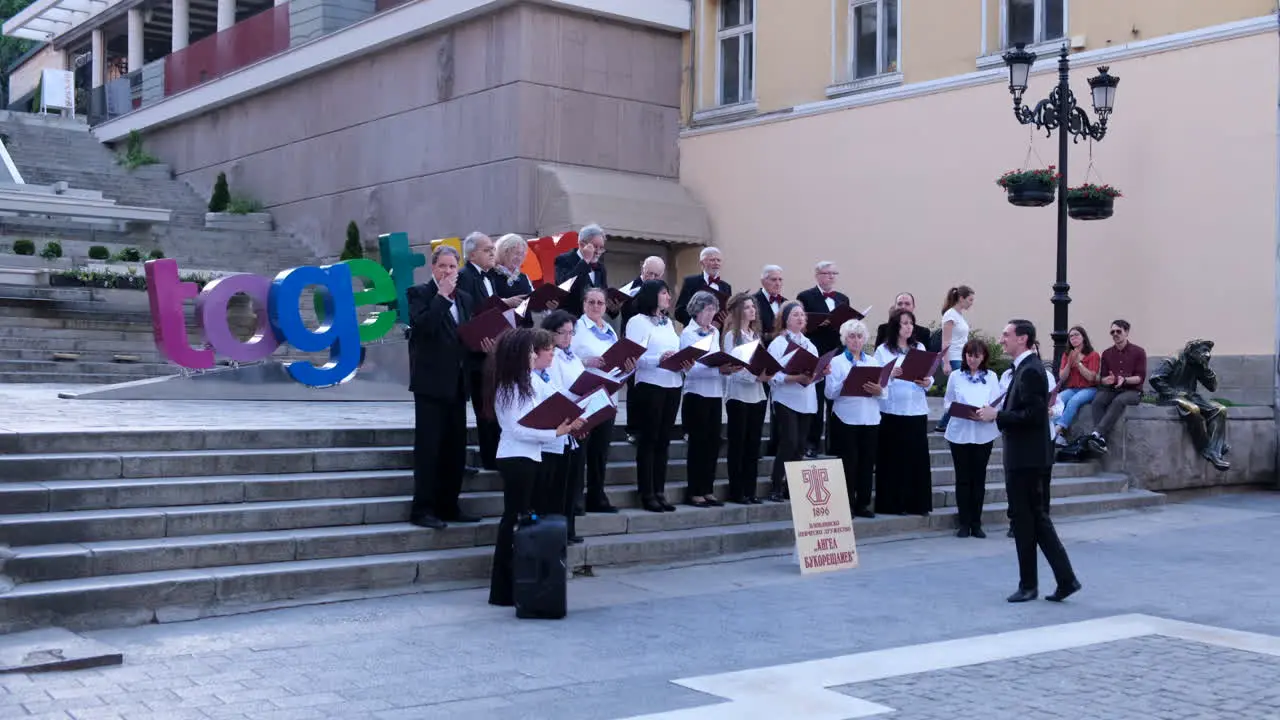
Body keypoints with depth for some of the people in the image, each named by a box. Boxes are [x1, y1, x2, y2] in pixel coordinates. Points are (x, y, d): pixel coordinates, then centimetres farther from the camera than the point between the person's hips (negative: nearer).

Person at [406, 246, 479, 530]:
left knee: (456, 448, 9)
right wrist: (442, 295, -17)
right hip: (431, 381, -7)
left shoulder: (464, 299, 16)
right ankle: (423, 509, -1)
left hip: (457, 382, 7)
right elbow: (423, 326, -21)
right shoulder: (419, 293, -4)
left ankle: (448, 506, 17)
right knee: (428, 447, -5)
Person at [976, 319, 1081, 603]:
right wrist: (996, 414, 6)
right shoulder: (1026, 367, 13)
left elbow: (1033, 414, -24)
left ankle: (1028, 584, 11)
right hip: (1025, 454, 10)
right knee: (1036, 517, 12)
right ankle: (1065, 578, 13)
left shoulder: (1030, 370, -17)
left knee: (1025, 520, 1)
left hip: (1025, 455, -10)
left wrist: (997, 415, -18)